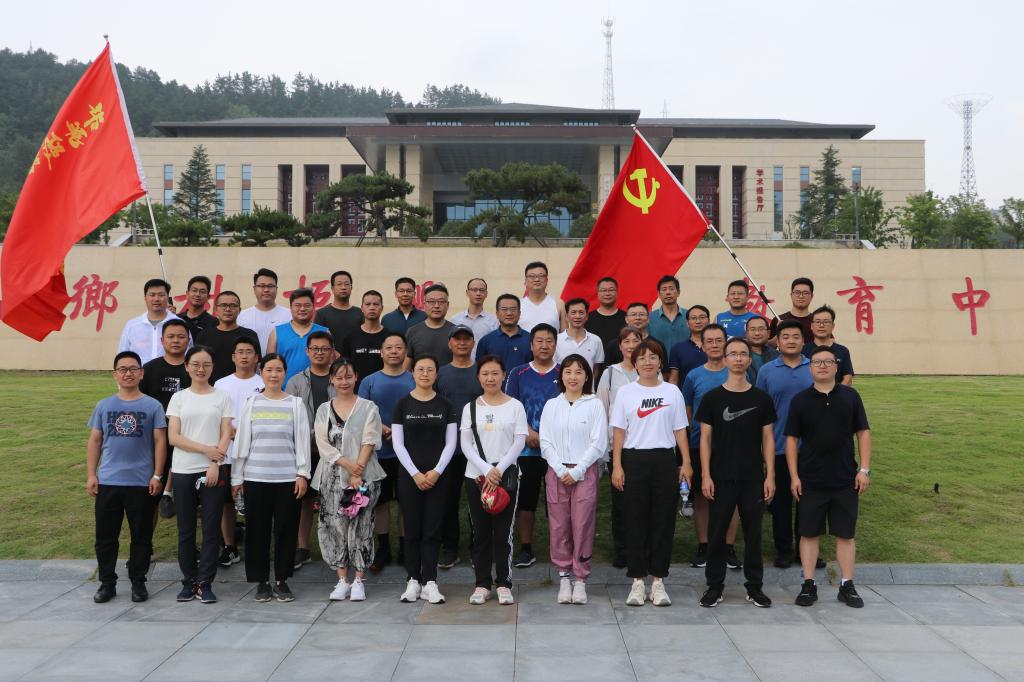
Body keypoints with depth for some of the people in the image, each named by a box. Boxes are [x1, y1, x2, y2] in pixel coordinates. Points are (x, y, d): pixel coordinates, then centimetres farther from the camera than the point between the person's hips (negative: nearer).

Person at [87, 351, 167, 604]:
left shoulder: (152, 406, -1)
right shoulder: (103, 406, 7)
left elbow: (160, 441, -1)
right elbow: (94, 441, 8)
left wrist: (157, 475, -6)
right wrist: (91, 475, 2)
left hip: (141, 483, -2)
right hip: (107, 482, 2)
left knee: (141, 535, 6)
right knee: (106, 535, 8)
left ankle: (138, 582, 18)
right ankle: (107, 583, 20)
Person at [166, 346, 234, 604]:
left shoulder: (222, 397, 6)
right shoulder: (179, 398, 8)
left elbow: (226, 436, 1)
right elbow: (173, 437, 0)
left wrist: (215, 464, -13)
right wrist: (206, 449, -11)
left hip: (214, 471, -1)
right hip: (183, 471, 1)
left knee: (211, 529, 0)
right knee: (186, 530, 6)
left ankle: (205, 583, 8)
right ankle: (189, 581, 17)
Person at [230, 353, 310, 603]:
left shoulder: (295, 404, 5)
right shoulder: (251, 403, 6)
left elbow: (302, 440, 3)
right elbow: (241, 441, 6)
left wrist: (303, 473, -4)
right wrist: (236, 477, 4)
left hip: (288, 478, 0)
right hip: (255, 478, 1)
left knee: (286, 529, 3)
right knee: (258, 530, 4)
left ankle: (282, 580, 16)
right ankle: (261, 581, 17)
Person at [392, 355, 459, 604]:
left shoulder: (445, 405, 5)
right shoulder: (403, 404, 2)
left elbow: (450, 443, 2)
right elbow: (398, 444, -1)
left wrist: (436, 471, -9)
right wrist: (415, 473, -9)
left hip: (437, 475, 0)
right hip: (409, 475, 0)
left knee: (432, 530, 1)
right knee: (412, 529, 4)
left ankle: (429, 582, 7)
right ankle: (413, 580, 13)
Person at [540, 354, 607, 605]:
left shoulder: (594, 405, 2)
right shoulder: (551, 405, 9)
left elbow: (598, 443, -3)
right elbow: (546, 442, 4)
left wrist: (577, 471, -10)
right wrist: (561, 470, -8)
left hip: (585, 472, -2)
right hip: (557, 472, 2)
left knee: (583, 527, -3)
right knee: (558, 527, 3)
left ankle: (580, 580, 6)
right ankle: (564, 578, 13)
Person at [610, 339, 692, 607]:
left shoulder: (672, 391, 8)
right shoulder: (626, 392, 4)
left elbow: (680, 430, 9)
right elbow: (619, 431, 2)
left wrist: (686, 462, 2)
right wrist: (617, 466, -5)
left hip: (665, 460, 1)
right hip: (634, 459, -1)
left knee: (664, 521, 3)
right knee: (636, 521, 3)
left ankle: (658, 580, 14)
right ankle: (638, 581, 12)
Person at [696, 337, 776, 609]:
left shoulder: (761, 398, 5)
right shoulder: (712, 398, 1)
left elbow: (768, 438, 6)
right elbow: (705, 438, 0)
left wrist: (770, 475, -1)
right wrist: (706, 475, -7)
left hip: (753, 478, 1)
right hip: (721, 478, -1)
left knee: (753, 533, 8)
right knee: (716, 533, 4)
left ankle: (755, 586, 21)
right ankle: (714, 586, 16)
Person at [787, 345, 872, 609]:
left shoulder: (850, 396, 3)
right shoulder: (800, 400, 1)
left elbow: (863, 433, 4)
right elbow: (792, 439, 2)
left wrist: (864, 469, -3)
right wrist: (794, 476, -3)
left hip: (846, 479, 1)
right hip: (810, 480, 0)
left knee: (845, 534, 8)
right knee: (809, 533, 5)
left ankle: (847, 585, 18)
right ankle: (808, 585, 13)